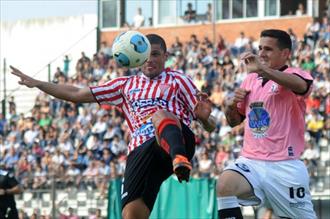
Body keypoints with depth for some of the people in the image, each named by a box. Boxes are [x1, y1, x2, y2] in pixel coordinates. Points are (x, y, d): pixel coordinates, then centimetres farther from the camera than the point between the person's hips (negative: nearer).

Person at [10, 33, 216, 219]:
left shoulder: (178, 80, 18)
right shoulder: (126, 85, 28)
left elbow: (210, 126, 13)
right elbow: (77, 94, 30)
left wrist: (205, 116, -11)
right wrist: (36, 83, 25)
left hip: (179, 139, -4)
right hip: (141, 150, 4)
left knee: (160, 115, -38)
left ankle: (180, 159, -70)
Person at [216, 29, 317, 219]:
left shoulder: (293, 75, -3)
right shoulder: (251, 80, 16)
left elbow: (301, 85, -30)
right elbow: (234, 121, 26)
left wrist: (262, 70, -44)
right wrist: (231, 105, 2)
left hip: (285, 166, -4)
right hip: (251, 162, 4)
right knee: (225, 185, -24)